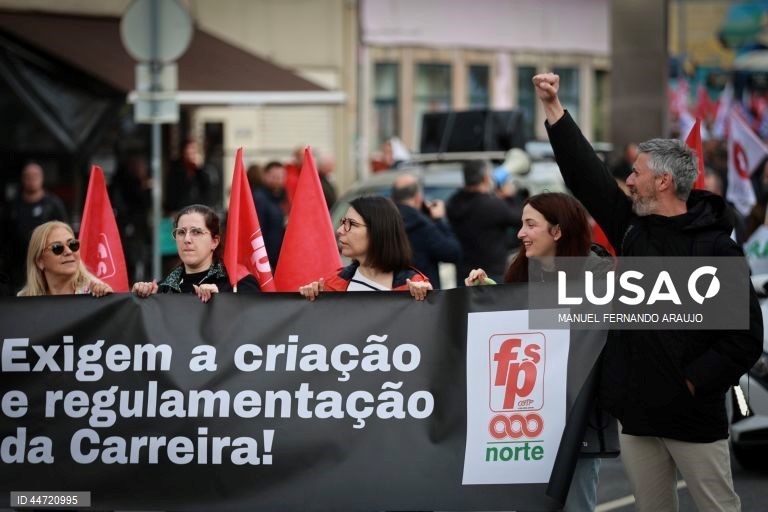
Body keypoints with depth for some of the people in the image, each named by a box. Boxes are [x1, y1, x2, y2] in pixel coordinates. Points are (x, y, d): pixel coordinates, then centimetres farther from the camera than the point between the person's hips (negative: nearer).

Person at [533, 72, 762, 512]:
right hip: (637, 412, 6)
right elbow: (585, 172, 13)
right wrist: (553, 107, 12)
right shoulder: (632, 227, 8)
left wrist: (694, 381, -16)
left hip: (694, 414, -6)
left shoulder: (716, 247, -9)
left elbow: (747, 337, -11)